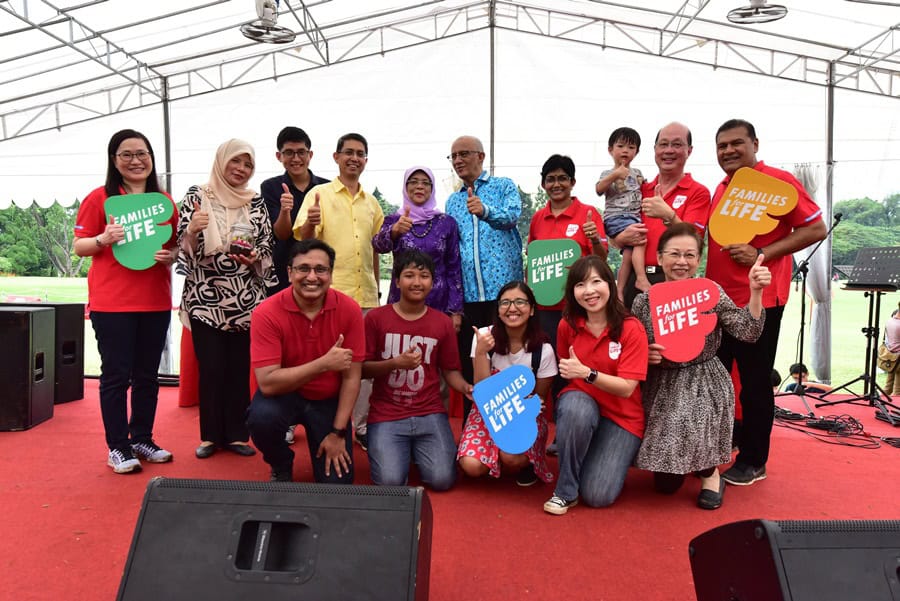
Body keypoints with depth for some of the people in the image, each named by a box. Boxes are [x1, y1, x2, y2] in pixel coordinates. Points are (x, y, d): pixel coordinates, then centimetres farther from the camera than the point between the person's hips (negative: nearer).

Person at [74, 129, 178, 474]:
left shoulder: (165, 201, 8)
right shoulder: (99, 198, -2)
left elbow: (178, 246, 16)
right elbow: (79, 247, -1)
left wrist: (171, 255, -6)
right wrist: (103, 239, -21)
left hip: (156, 302, 4)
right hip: (111, 303, -4)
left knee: (147, 375, 10)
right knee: (116, 375, 1)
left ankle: (142, 440, 23)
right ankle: (118, 448, 11)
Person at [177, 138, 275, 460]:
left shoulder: (256, 202, 9)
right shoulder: (197, 196, 2)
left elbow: (267, 247, 9)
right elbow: (185, 246, -2)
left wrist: (255, 258, -11)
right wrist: (192, 230, -22)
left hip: (245, 300, 2)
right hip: (205, 298, -2)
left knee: (240, 367, 5)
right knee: (210, 368, 1)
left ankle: (236, 434, 18)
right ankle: (210, 435, 17)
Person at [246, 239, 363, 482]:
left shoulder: (349, 309, -16)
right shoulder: (267, 313, -22)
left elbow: (351, 376, -11)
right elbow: (267, 383, -27)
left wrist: (338, 433, -13)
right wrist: (324, 363, -35)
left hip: (329, 400, 1)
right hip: (284, 393, -1)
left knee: (337, 481, -9)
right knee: (261, 417, -35)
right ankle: (281, 466, 1)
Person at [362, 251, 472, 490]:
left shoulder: (443, 322, 4)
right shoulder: (376, 317, -2)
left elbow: (450, 370, 7)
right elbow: (361, 369, -2)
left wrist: (466, 388, -14)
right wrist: (396, 363, -18)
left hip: (430, 414, 1)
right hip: (386, 415, -1)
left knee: (442, 479, -14)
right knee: (390, 482, -17)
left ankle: (418, 449, 20)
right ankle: (401, 450, 18)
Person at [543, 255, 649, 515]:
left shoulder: (632, 329, -16)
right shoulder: (567, 325, -6)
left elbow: (627, 388, -21)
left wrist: (586, 373, -34)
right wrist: (567, 371, -10)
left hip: (622, 416, -2)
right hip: (580, 403, 2)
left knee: (598, 496, -14)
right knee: (574, 407, -37)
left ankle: (613, 457, 21)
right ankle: (565, 490, -15)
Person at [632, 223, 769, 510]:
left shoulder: (711, 293, -6)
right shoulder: (644, 301, -4)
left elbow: (748, 333, -15)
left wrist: (756, 293, -27)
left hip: (704, 385, -1)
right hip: (661, 389, 2)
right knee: (665, 485, 3)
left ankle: (709, 472, 0)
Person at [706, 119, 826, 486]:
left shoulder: (778, 181, -8)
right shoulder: (721, 189, 14)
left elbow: (816, 229, -11)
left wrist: (762, 255, -18)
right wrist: (708, 286, 11)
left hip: (758, 301, -7)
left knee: (754, 383, 2)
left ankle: (753, 463, 17)